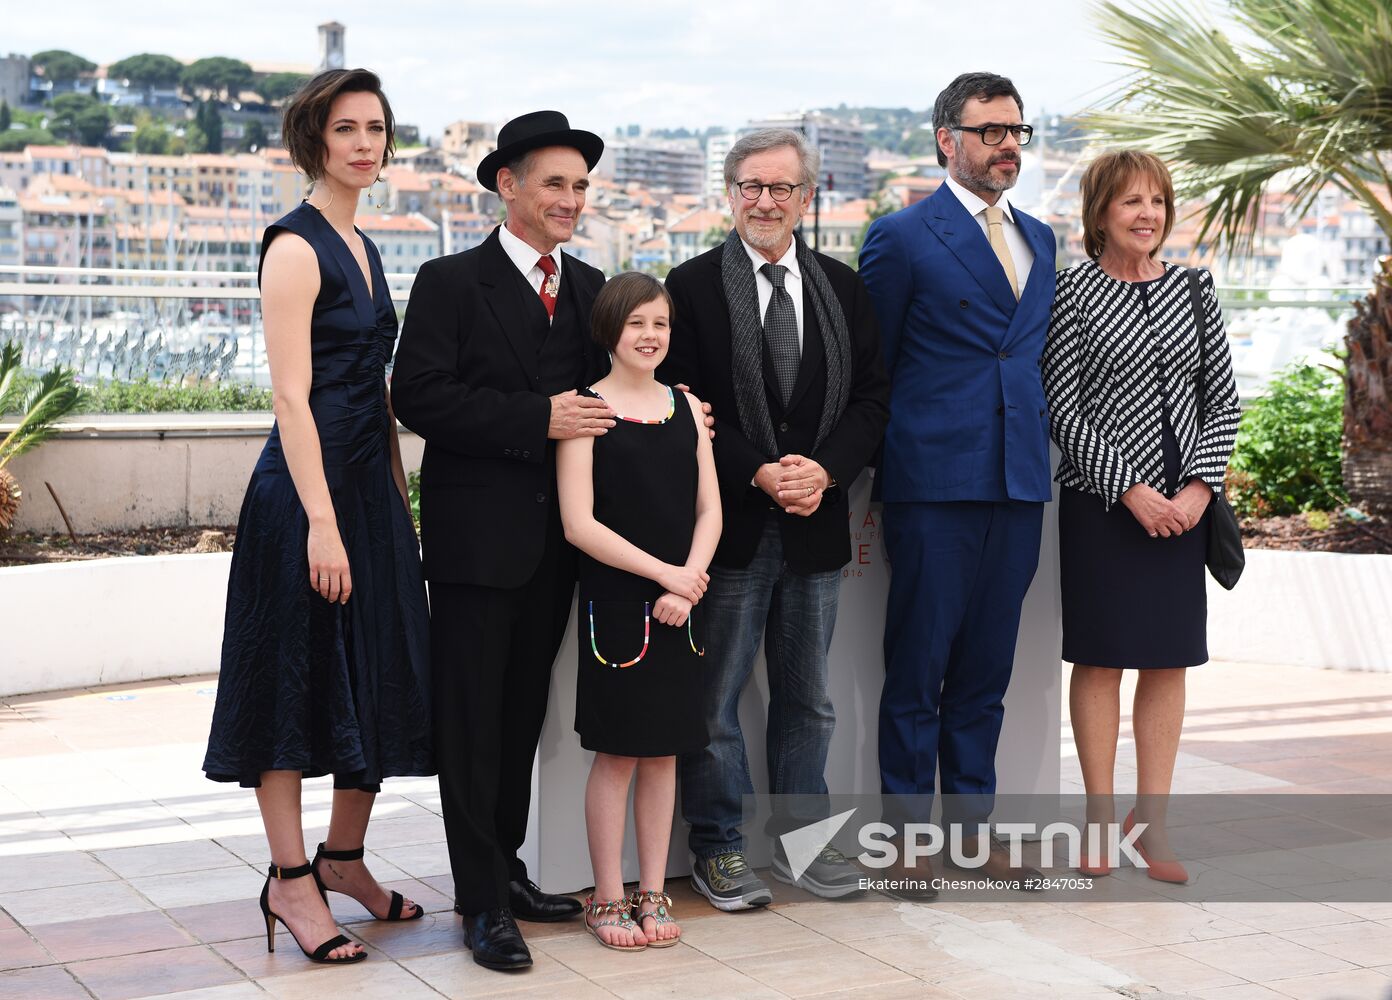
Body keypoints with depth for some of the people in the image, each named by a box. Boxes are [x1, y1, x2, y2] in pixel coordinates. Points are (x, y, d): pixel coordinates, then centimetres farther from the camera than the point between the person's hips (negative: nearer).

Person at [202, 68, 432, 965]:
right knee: (295, 678, 1)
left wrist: (400, 501, 15)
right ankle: (292, 880, 11)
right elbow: (291, 395, -17)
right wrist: (321, 523, -22)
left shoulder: (362, 248, 15)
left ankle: (344, 858, 26)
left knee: (380, 677, 12)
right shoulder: (296, 247, -11)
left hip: (371, 487, 9)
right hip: (307, 488, -9)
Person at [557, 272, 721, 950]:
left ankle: (653, 894, 19)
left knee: (664, 750, 10)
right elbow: (579, 524, -12)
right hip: (615, 603, -4)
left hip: (679, 606, 4)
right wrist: (662, 572, -15)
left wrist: (687, 584, -9)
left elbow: (709, 511, 6)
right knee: (616, 751, 2)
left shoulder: (687, 408, 9)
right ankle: (608, 899, 13)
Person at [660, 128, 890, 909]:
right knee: (715, 695, 3)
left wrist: (824, 470, -11)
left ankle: (800, 838, 26)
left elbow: (873, 397, 6)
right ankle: (719, 847, 15)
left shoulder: (844, 288, 9)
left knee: (808, 696, 13)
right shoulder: (693, 287, -3)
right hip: (728, 522, -4)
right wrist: (759, 474, -17)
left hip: (816, 522, 4)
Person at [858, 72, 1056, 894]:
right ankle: (908, 832, 12)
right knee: (918, 665, 1)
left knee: (986, 665, 12)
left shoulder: (1040, 238, 16)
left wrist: (1040, 440, 14)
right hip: (935, 485, -6)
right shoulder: (903, 238, -3)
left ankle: (973, 823, 21)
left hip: (1019, 485, 6)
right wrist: (867, 482, -1)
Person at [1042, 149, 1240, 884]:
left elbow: (1223, 397, 7)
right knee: (1100, 657, 3)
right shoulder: (1074, 292, -5)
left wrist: (1200, 487, -5)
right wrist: (1130, 490, -12)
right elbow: (1063, 411, -8)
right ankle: (1099, 818, 14)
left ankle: (1152, 823, 14)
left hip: (1181, 504, 4)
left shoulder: (1192, 288, 7)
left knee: (1169, 660, 6)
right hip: (1100, 502, -4)